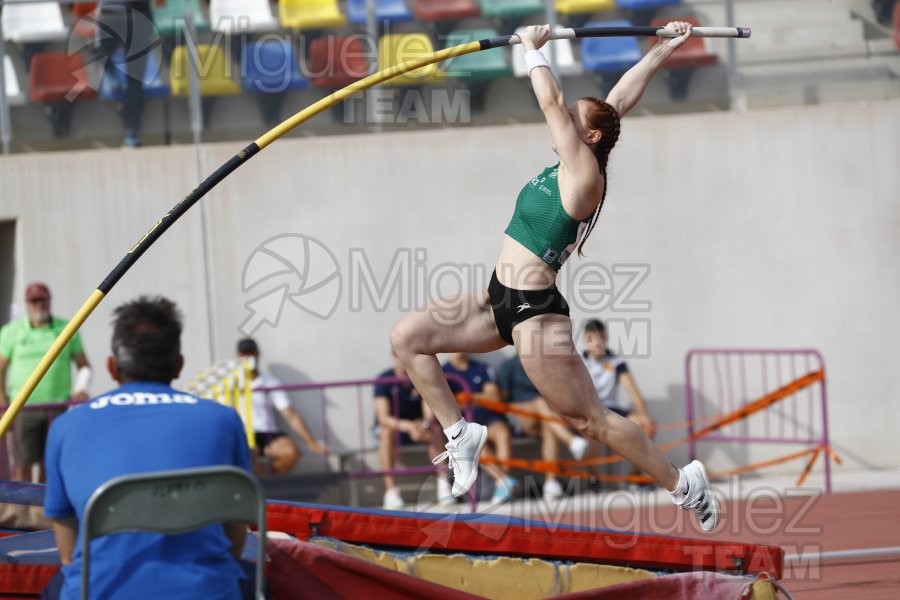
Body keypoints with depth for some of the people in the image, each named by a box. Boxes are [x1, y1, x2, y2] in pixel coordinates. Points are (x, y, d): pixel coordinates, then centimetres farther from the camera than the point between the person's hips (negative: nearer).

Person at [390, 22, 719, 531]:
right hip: (503, 302, 10)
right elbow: (622, 97, 15)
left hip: (535, 312, -10)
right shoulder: (571, 168, 10)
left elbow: (552, 102, -17)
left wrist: (534, 48, -5)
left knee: (590, 420, -3)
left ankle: (684, 483, 11)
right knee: (408, 335, 3)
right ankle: (461, 434, 5)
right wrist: (665, 50, 19)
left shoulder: (584, 174, -14)